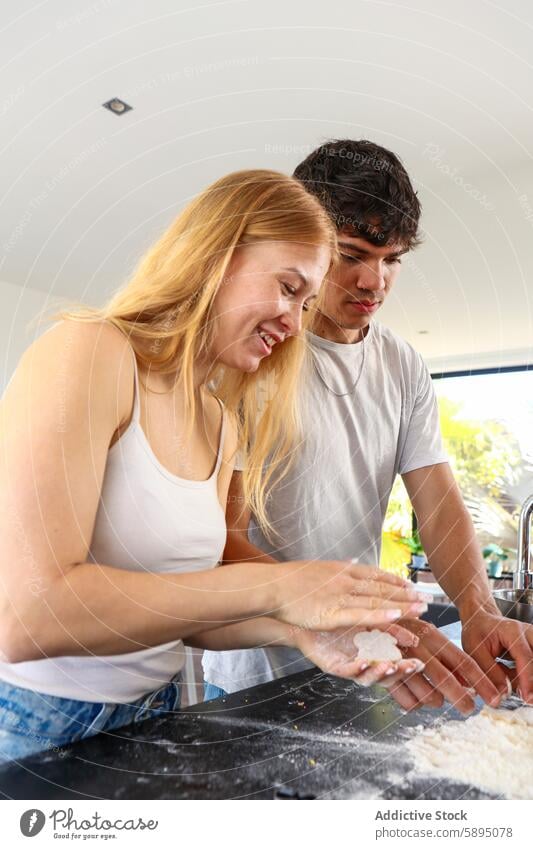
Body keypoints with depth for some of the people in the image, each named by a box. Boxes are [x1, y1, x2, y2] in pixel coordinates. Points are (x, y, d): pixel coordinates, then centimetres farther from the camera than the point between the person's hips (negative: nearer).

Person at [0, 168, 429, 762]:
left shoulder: (222, 427, 1)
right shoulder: (86, 352, -20)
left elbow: (183, 606, 4)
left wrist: (296, 630, -12)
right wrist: (272, 589, -26)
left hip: (151, 715, 7)